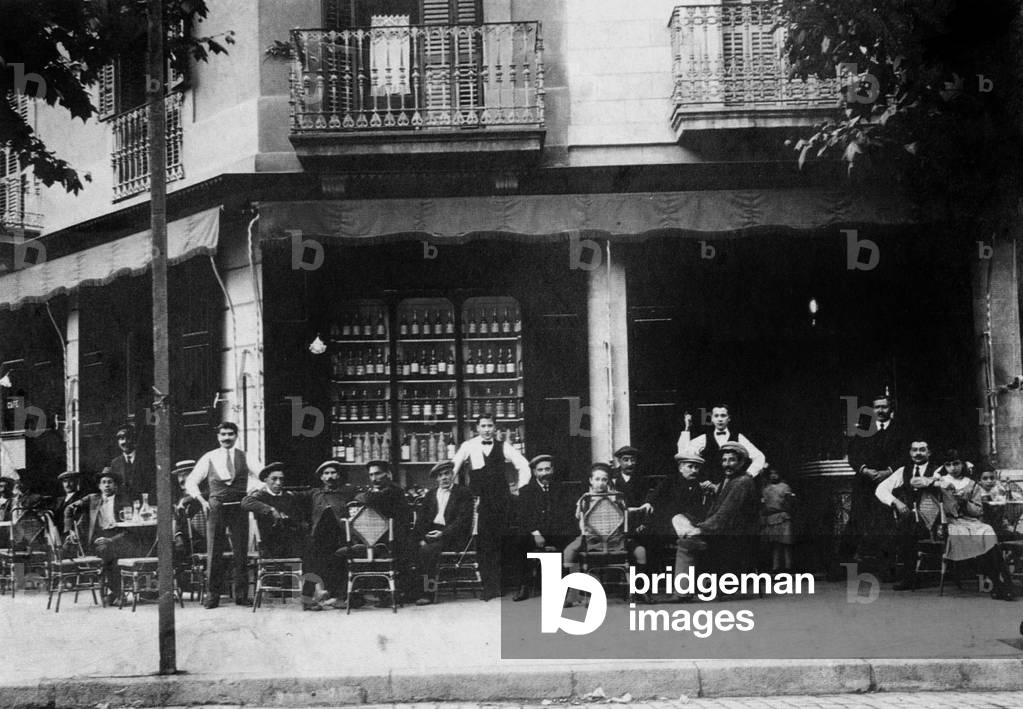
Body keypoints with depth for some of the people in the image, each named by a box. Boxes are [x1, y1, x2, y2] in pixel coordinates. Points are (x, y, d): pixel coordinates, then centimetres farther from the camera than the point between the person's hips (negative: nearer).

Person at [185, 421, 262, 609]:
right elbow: (190, 482, 9)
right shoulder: (209, 458, 7)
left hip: (239, 507, 0)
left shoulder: (244, 457, 7)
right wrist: (201, 500, -4)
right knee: (214, 552, -1)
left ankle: (241, 595, 7)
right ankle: (213, 594, 6)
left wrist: (252, 492, -12)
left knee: (241, 551, 1)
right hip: (216, 507, 0)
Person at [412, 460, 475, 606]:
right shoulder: (431, 494, 20)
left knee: (427, 549, -31)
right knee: (410, 546, -25)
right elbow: (422, 518, 13)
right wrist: (420, 538, -6)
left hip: (452, 536, -5)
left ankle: (426, 593, -26)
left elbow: (463, 520, -7)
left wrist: (443, 533, -19)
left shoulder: (463, 493, 3)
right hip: (431, 533, 5)